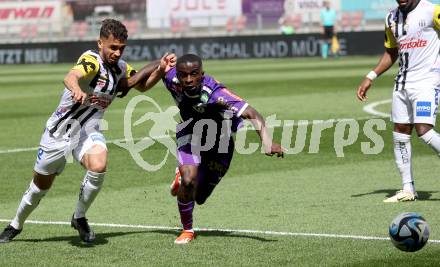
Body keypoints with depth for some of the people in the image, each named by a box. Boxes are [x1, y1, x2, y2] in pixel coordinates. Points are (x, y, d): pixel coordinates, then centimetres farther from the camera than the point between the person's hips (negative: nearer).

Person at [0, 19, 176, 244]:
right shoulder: (92, 61, -21)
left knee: (98, 166, -29)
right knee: (41, 184, 11)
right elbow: (71, 77, -42)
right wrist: (76, 89, -66)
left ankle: (79, 217, -5)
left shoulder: (121, 68, 1)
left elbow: (142, 85, 17)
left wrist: (160, 69, -2)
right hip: (60, 130, -4)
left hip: (88, 131, 4)